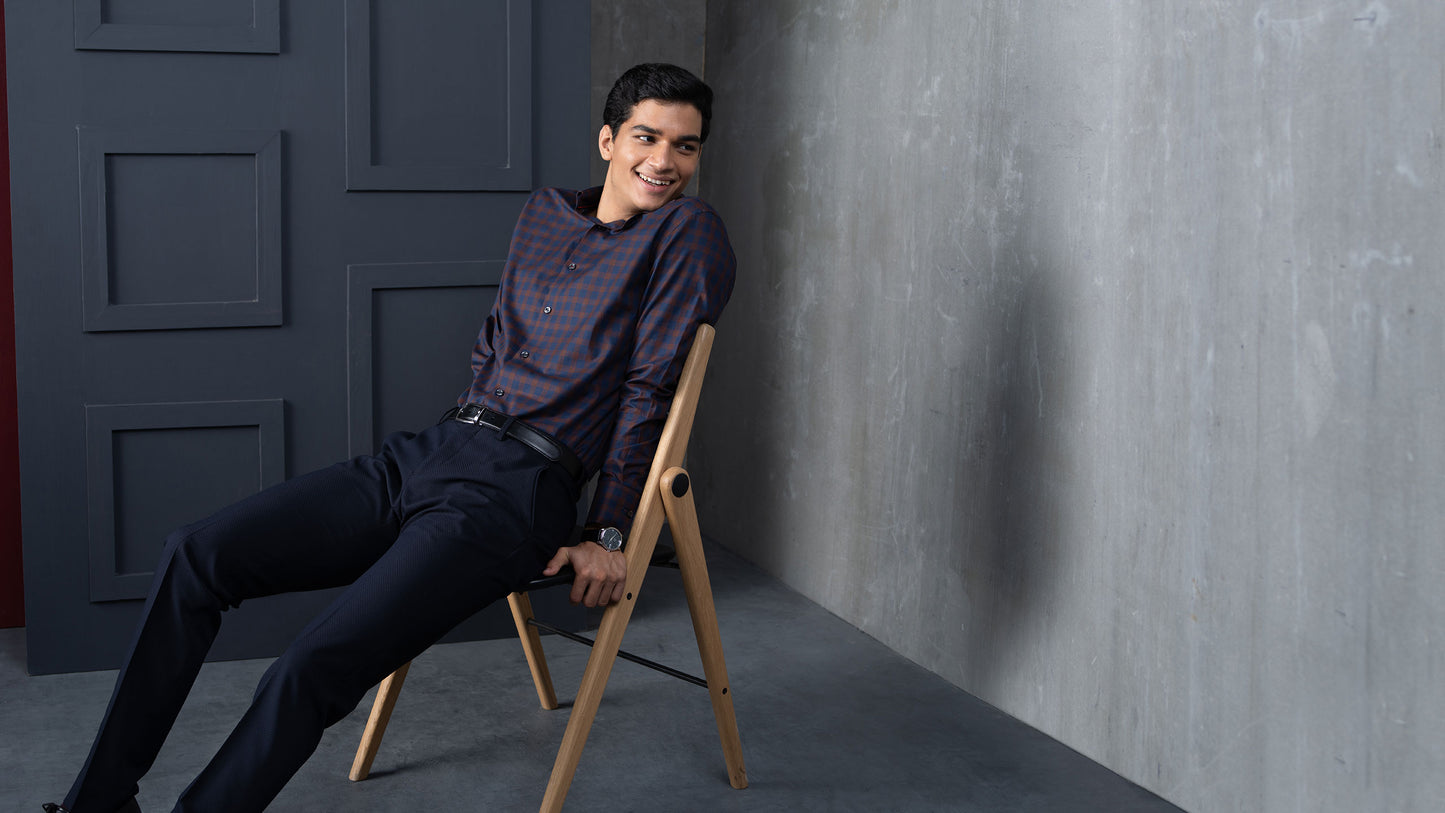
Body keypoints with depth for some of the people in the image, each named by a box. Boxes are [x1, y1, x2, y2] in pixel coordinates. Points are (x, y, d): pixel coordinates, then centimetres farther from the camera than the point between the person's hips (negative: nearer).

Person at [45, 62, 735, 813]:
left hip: (517, 493, -7)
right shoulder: (543, 215, 17)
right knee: (195, 555, -4)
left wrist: (607, 536, -7)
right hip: (427, 453, 7)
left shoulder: (688, 234, -2)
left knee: (311, 670, -24)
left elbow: (648, 387, -6)